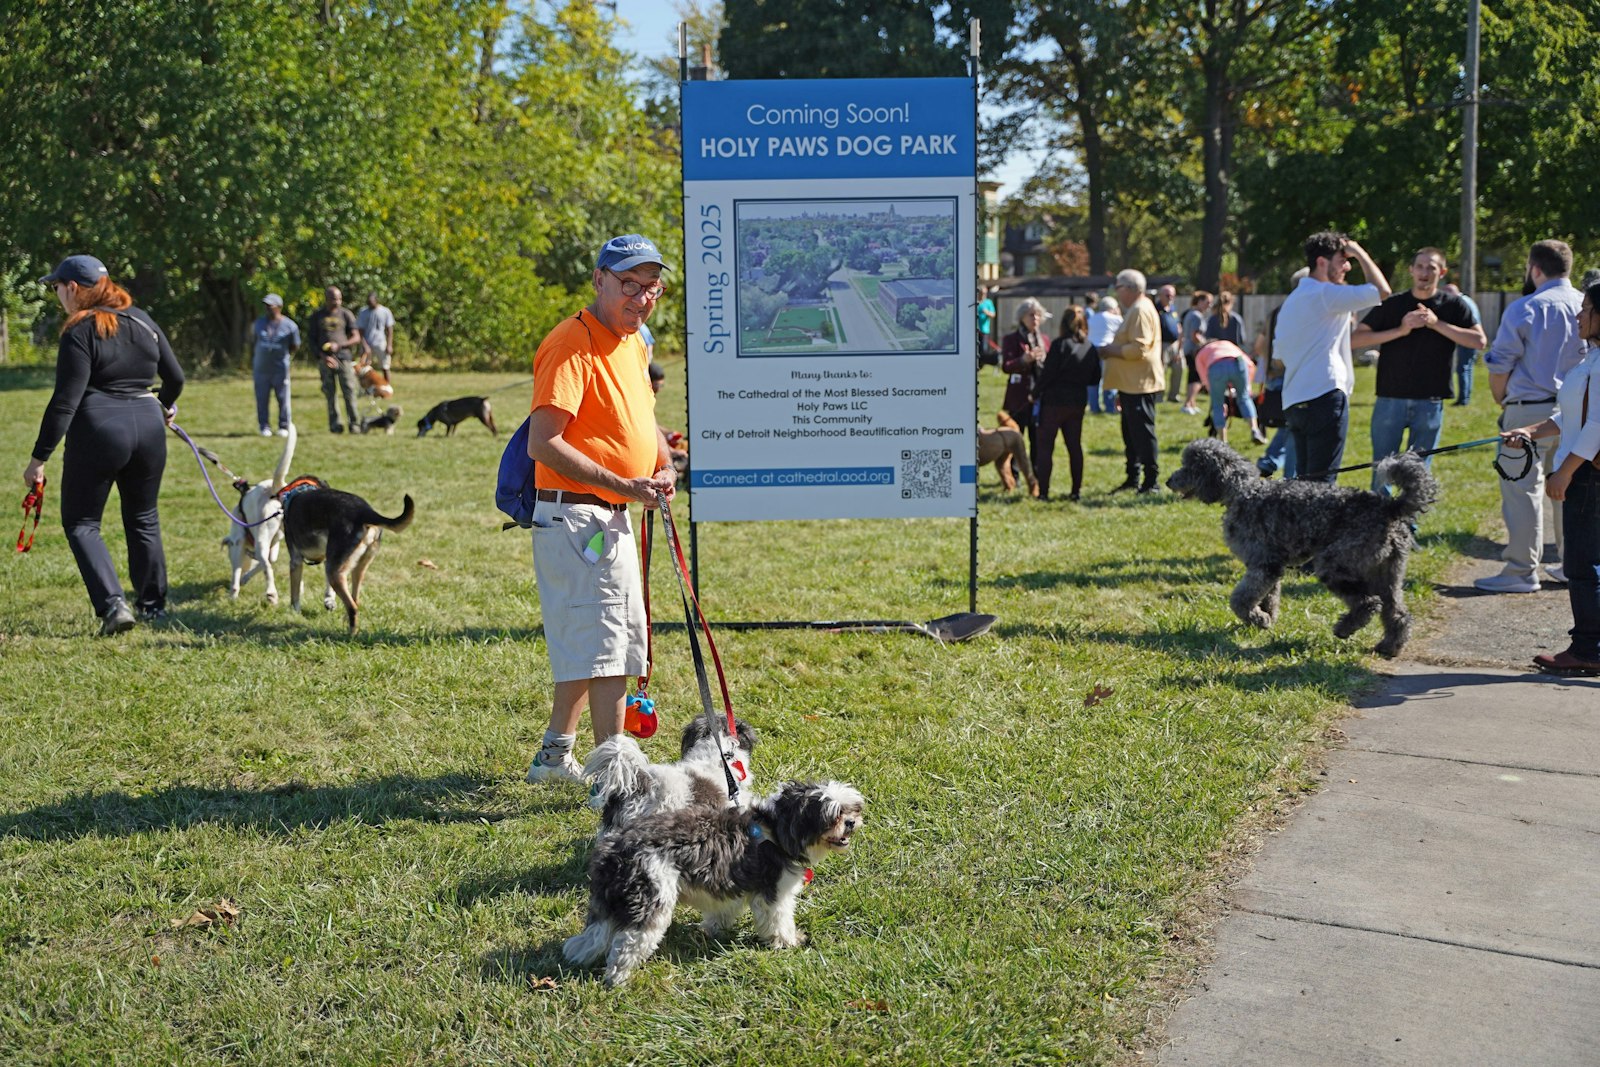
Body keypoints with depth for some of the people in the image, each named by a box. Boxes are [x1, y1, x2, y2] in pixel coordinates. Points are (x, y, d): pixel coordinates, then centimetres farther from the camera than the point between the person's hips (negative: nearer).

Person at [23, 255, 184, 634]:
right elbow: (175, 377, 15)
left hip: (99, 431, -6)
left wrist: (39, 458, -13)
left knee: (81, 522, 6)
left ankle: (113, 604, -10)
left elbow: (65, 401, -15)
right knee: (143, 520, 19)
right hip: (148, 426, 6)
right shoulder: (143, 321, 8)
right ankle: (152, 605, 23)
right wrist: (165, 406, 37)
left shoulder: (80, 332, -11)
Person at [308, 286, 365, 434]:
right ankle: (334, 424, 5)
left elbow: (356, 338, 4)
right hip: (325, 359, 1)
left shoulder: (345, 314, 6)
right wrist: (323, 356, -8)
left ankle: (354, 423, 0)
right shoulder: (317, 316, 8)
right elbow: (313, 341, 8)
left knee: (349, 391, -7)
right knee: (330, 394, 0)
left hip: (343, 358, -1)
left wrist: (339, 345, -11)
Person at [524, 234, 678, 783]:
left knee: (585, 645, 18)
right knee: (603, 645, -9)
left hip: (614, 520, 10)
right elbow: (543, 444, -25)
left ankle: (555, 756, 32)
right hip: (575, 516, -10)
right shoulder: (573, 344, -17)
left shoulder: (634, 343, 13)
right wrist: (623, 485, -24)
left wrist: (665, 465, 8)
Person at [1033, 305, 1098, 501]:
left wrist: (1039, 391, 2)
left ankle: (1043, 491, -3)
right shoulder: (1090, 348, 3)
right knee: (1075, 445, 13)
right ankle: (1076, 491, 13)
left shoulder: (1059, 345, -14)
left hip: (1054, 401, -5)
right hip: (1078, 402, 5)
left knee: (1045, 446, 1)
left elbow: (1047, 374, -14)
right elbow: (1095, 379, 8)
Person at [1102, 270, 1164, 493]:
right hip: (1130, 384, 11)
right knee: (1130, 432, 16)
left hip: (1139, 384, -11)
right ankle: (1133, 478, 24)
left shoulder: (1141, 311, -15)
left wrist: (1111, 351, -12)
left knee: (1142, 432, -8)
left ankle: (1151, 481, -5)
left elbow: (1138, 349, -23)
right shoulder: (1134, 309, 19)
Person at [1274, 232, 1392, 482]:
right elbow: (1382, 291, -15)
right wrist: (1360, 253, -2)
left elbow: (1279, 353, 23)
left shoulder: (1291, 300, 20)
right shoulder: (1326, 294, -9)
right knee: (1322, 481, -9)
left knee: (1304, 479, 12)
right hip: (1325, 396, -9)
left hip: (1293, 402, 9)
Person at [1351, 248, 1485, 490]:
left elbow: (1478, 341, -7)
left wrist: (1437, 324, -14)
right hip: (1390, 399, 0)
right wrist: (1400, 330, -14)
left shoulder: (1453, 305, 5)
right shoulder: (1391, 304, 3)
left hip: (1430, 404, 0)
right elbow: (1355, 339, -4)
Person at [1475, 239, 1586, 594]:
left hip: (1530, 409, -5)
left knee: (1523, 488, -2)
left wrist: (1502, 401, 9)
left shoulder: (1524, 309, -9)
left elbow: (1500, 365, -7)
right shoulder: (1587, 306, 5)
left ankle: (1521, 571, -1)